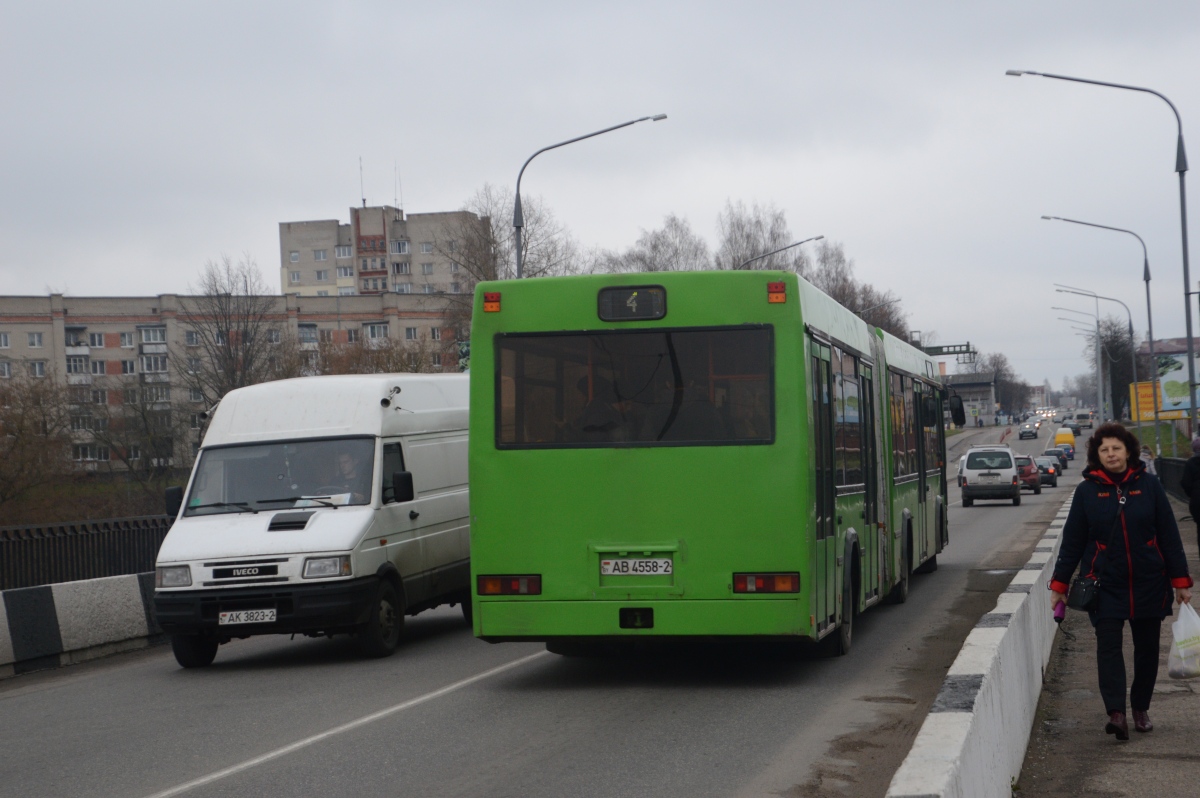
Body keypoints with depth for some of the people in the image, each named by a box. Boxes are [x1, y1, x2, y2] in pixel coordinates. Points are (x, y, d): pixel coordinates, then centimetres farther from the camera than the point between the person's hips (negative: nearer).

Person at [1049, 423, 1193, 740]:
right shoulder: (1087, 491, 1)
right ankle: (1115, 713, -19)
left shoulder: (1149, 485, 1)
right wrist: (1059, 584, 4)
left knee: (1147, 647, 8)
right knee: (1108, 646, -12)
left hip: (1148, 583, 1)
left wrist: (1181, 580, 2)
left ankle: (1141, 708, 23)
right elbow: (1072, 541, 5)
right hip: (1105, 585, -1)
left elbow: (1169, 535, 3)